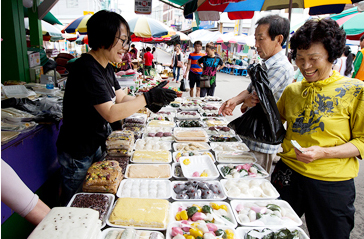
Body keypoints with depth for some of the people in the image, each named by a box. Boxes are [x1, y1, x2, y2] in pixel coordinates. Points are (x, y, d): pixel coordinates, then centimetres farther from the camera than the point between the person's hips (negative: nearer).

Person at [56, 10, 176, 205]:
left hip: (95, 146, 9)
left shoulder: (106, 68, 5)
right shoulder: (87, 69, -26)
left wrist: (149, 102, -12)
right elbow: (111, 113, -31)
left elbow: (121, 98, 4)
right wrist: (147, 97, -29)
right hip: (77, 154, -9)